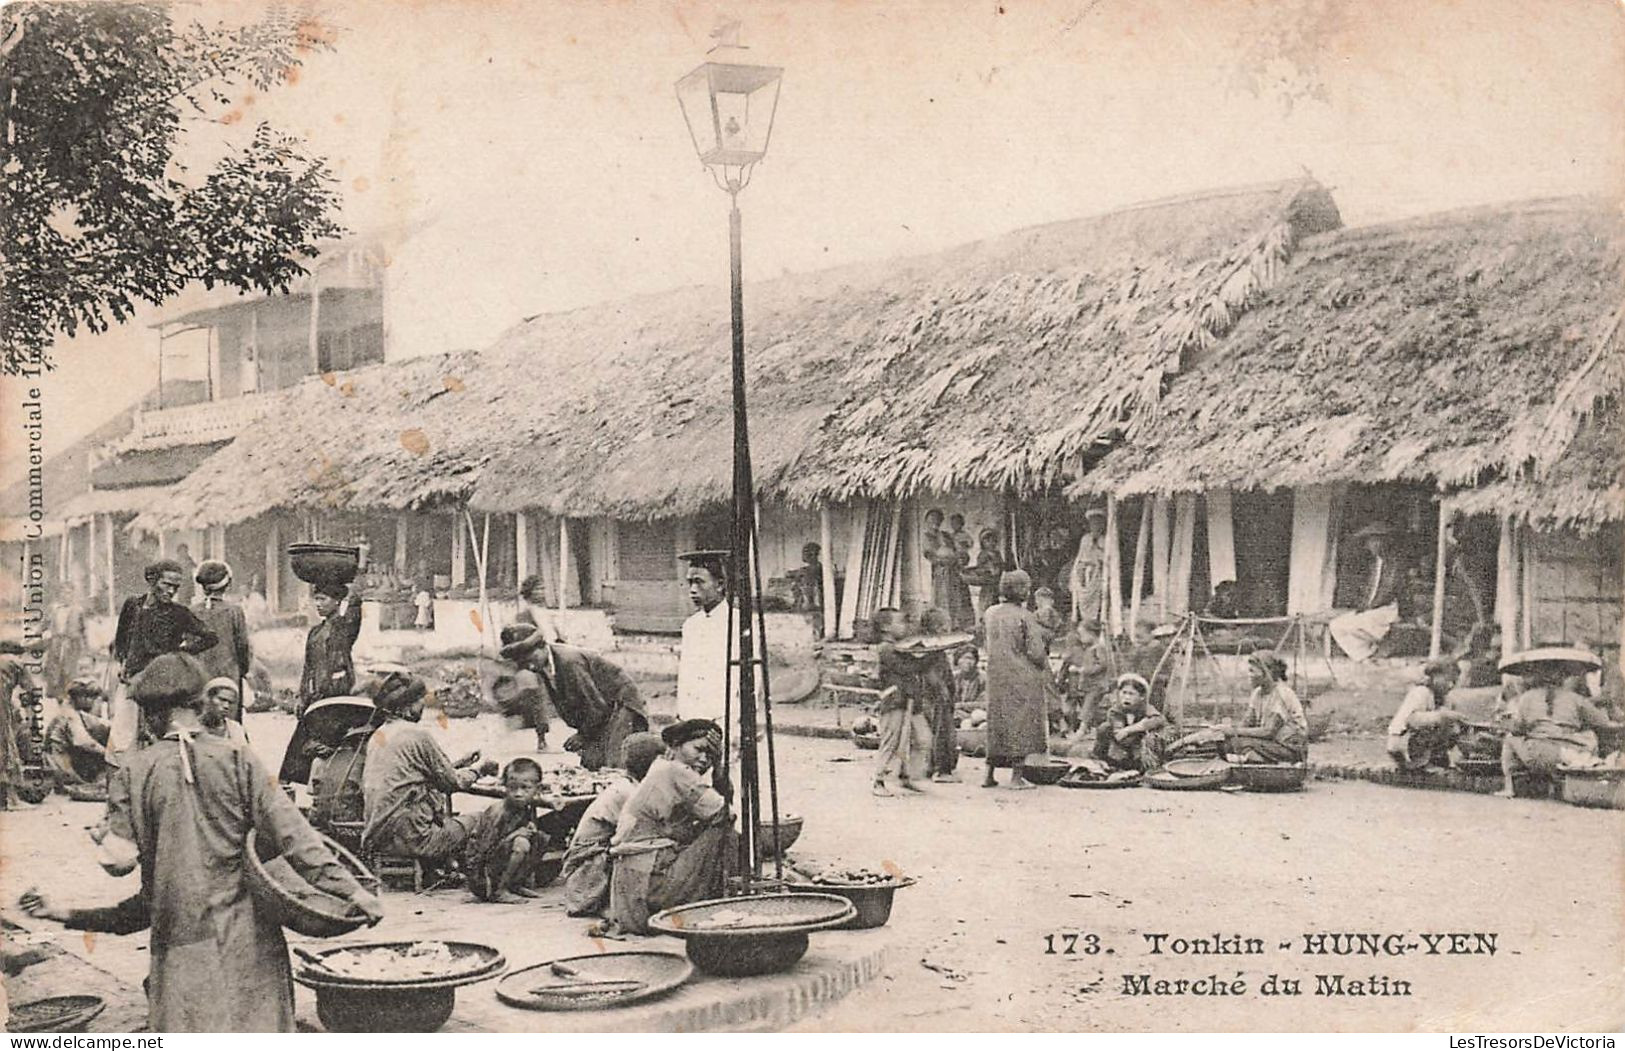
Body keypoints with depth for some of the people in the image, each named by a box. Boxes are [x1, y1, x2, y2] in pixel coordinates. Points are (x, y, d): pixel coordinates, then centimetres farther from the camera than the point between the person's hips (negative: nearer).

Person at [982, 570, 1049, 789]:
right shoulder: (1026, 617, -13)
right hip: (1023, 678, -5)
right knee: (1021, 723, 2)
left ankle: (989, 774, 15)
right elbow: (1036, 653, -14)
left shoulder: (991, 614, 2)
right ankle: (1016, 775, 2)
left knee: (997, 723, 13)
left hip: (996, 677, 5)